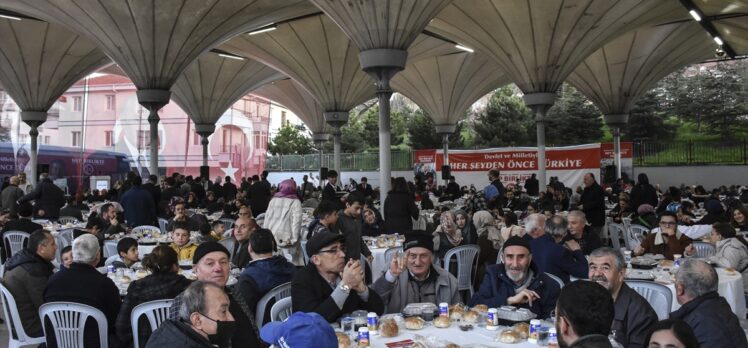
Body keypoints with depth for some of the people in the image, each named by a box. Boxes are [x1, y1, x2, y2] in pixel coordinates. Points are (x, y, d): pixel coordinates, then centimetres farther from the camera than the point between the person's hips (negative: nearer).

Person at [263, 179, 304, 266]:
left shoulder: (273, 200, 10)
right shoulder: (295, 202, -2)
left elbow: (267, 218, 10)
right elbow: (296, 220, -9)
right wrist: (294, 238, -9)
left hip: (272, 236, 4)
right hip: (287, 238, -4)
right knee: (292, 263, -2)